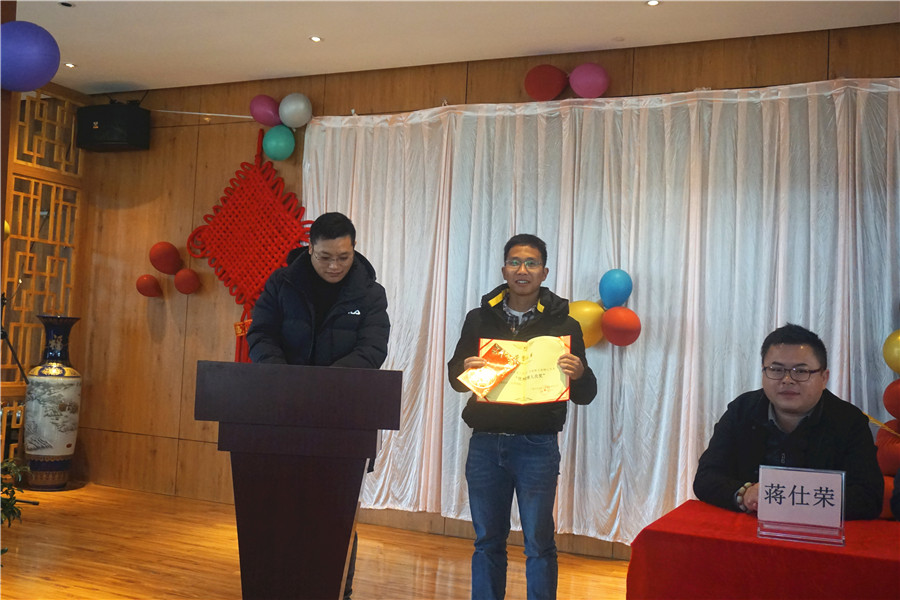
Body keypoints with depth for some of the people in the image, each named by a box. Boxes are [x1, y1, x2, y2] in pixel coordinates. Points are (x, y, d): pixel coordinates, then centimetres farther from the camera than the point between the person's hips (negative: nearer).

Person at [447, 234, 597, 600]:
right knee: (487, 540, 12)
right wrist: (464, 372, -12)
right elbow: (454, 375, 11)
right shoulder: (479, 319, 8)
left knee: (539, 543, 2)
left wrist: (579, 374, -20)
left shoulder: (563, 324, 1)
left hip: (537, 446, -2)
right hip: (485, 443, 2)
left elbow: (585, 395, 3)